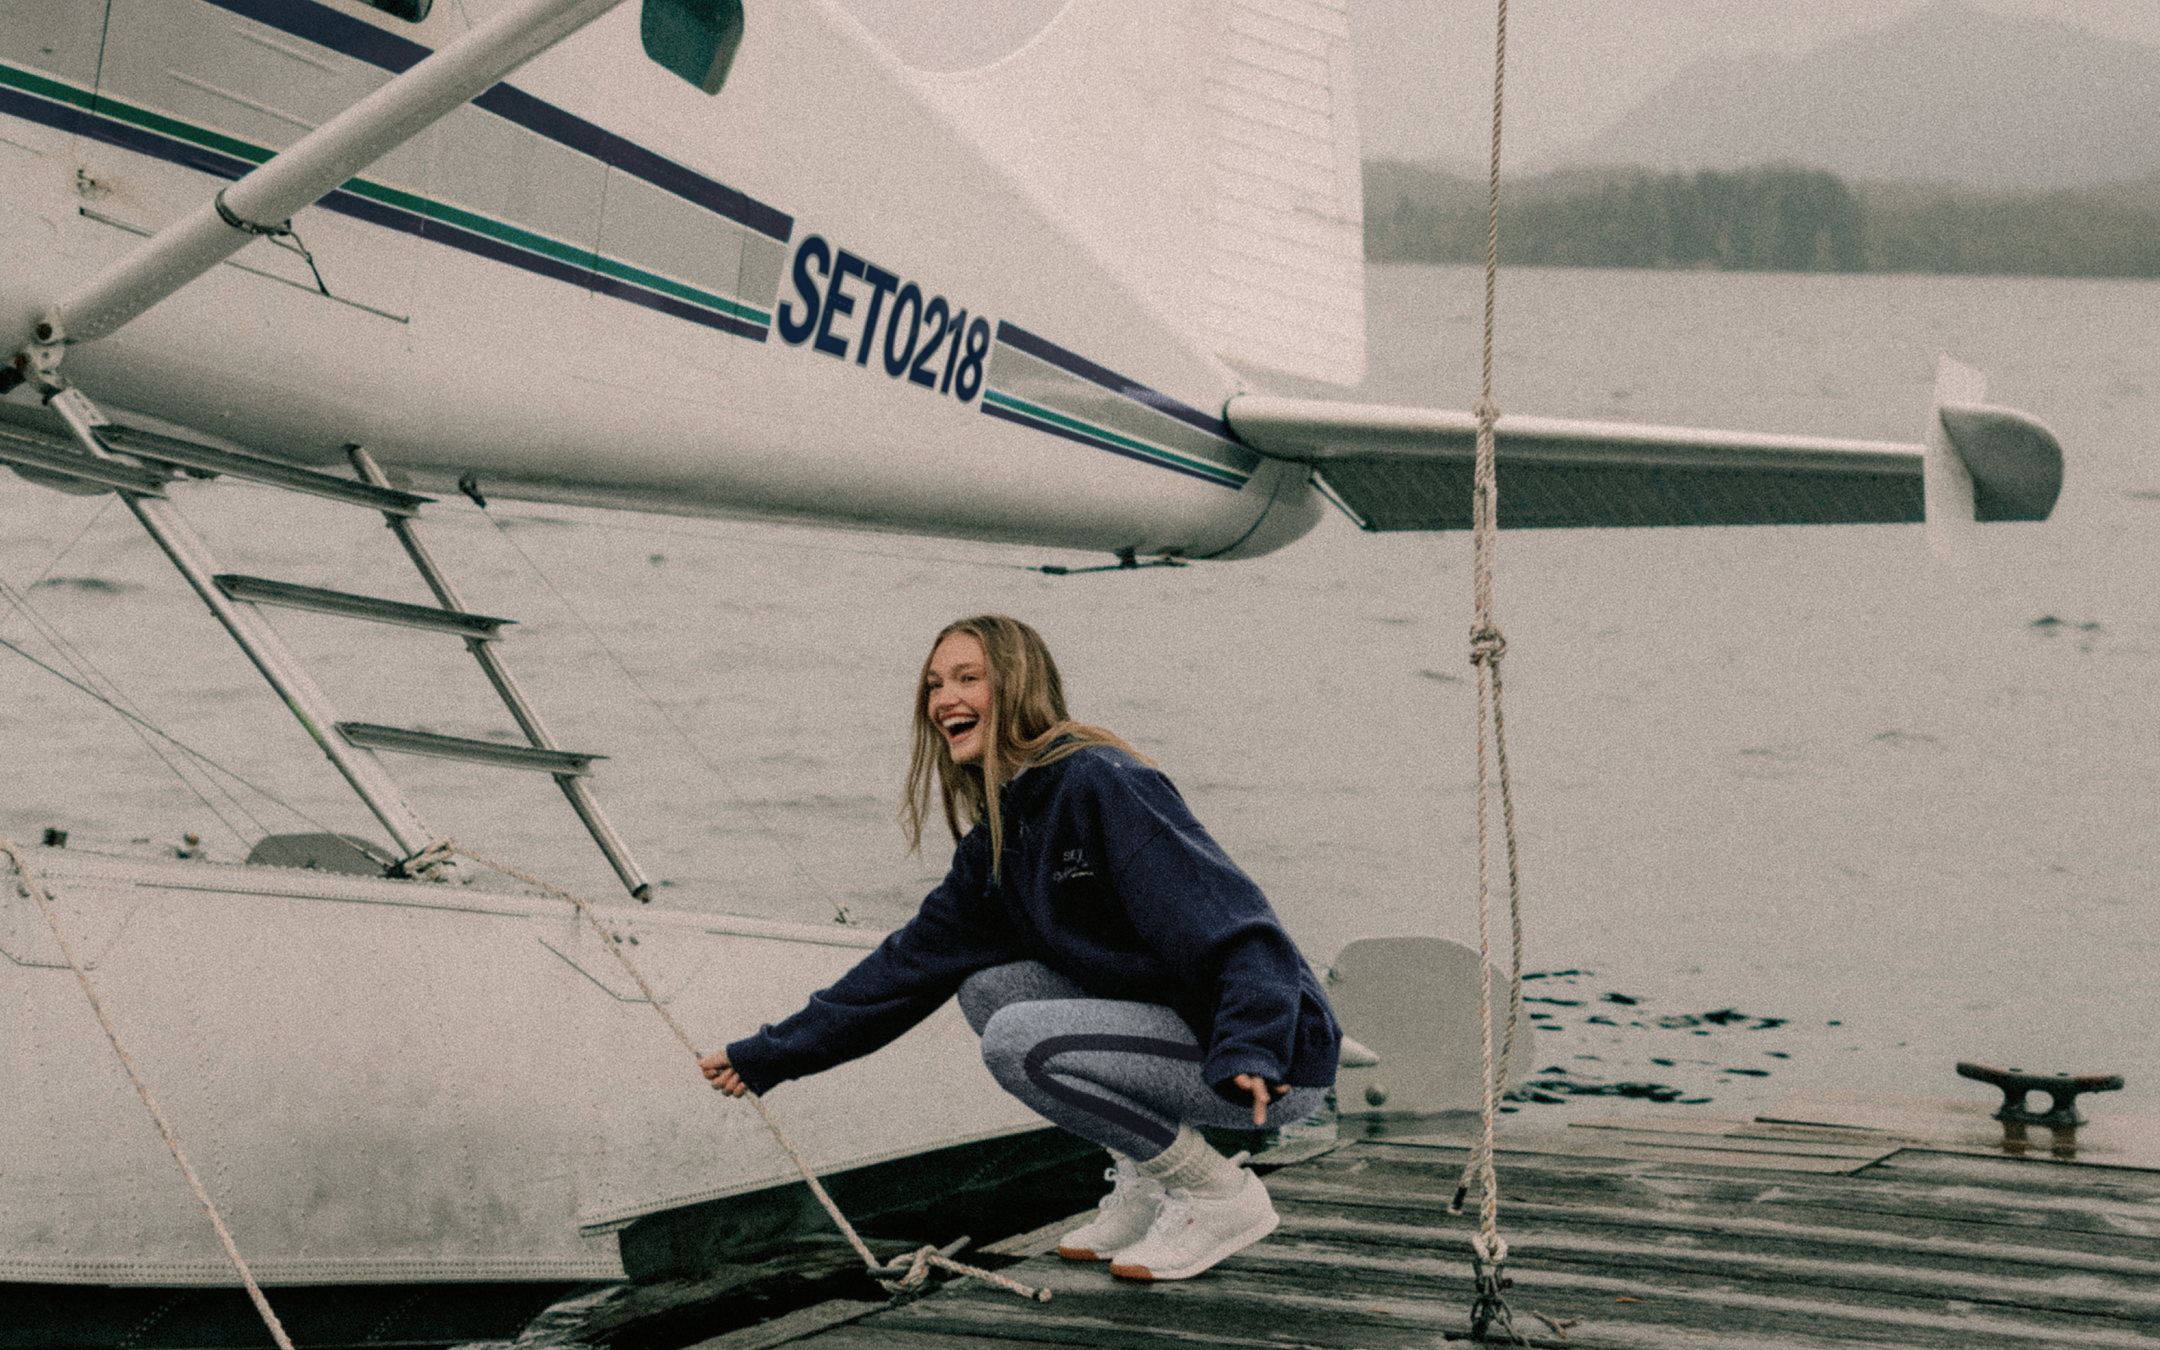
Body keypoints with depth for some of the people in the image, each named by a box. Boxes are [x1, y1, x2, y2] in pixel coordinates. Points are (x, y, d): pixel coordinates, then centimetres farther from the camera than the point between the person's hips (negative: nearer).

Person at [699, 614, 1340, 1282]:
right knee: (986, 981, 5)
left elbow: (1225, 920, -25)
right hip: (1171, 1030, 9)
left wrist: (1249, 1051, -39)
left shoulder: (1101, 783, -16)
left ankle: (1223, 1196, -7)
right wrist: (768, 1056, 17)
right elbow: (914, 962, 18)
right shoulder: (997, 839, 12)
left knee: (1019, 1039, -20)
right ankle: (1147, 1178, 7)